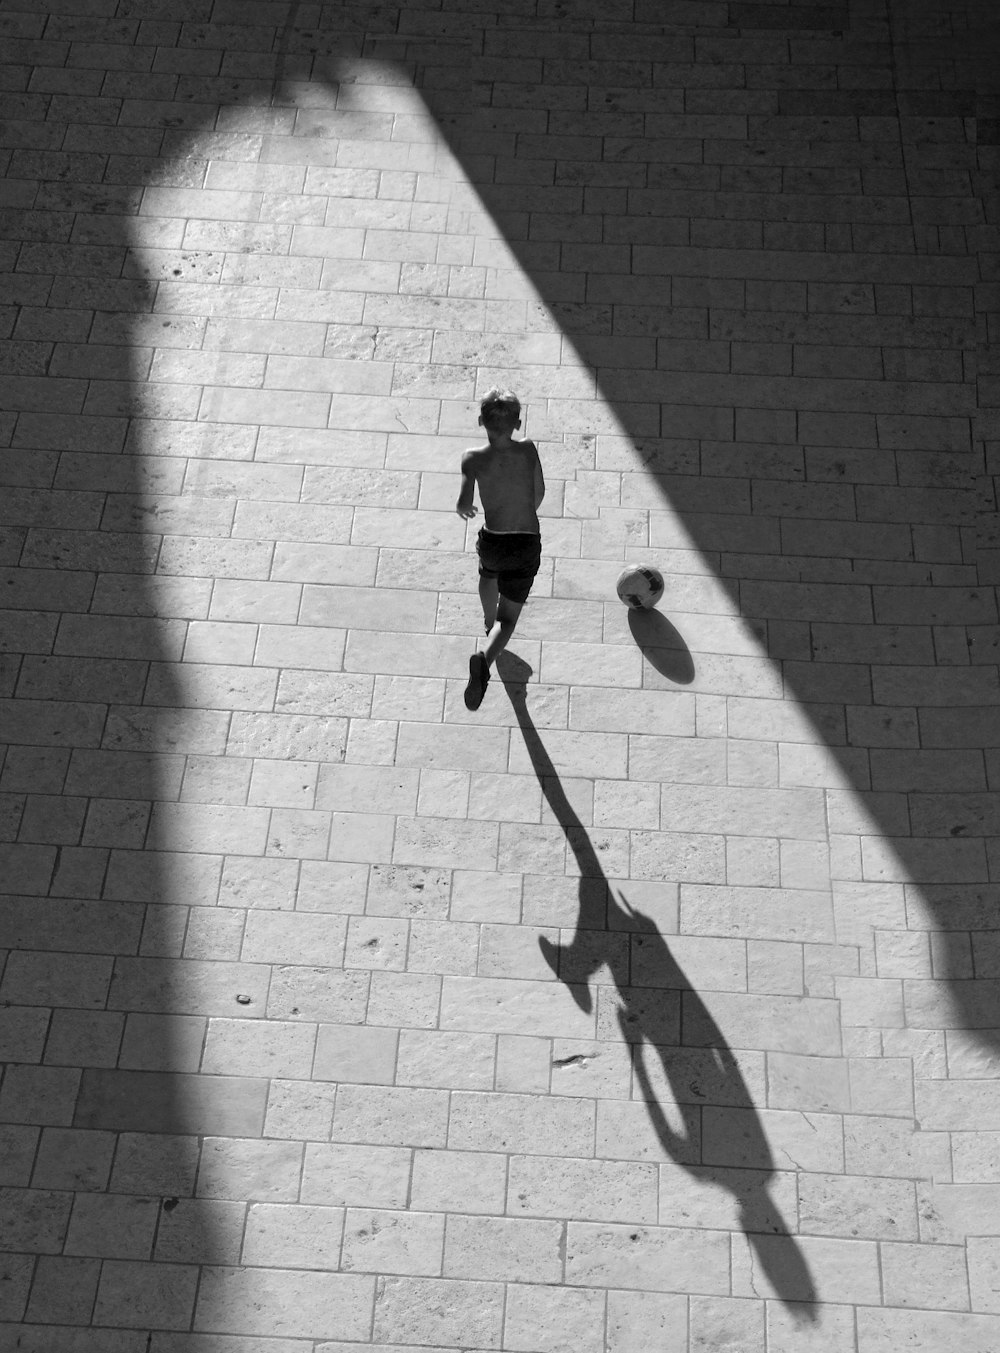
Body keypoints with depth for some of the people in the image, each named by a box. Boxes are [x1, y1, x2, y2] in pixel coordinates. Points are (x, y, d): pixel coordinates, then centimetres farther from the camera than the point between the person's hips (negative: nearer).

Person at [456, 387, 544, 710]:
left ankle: (489, 621, 65)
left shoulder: (474, 458, -14)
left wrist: (464, 510, 2)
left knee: (488, 574, 38)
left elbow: (464, 504, -23)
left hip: (492, 542, 1)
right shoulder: (528, 450, -9)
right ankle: (485, 659, -25)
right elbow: (539, 494, 4)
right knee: (507, 619, 5)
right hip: (527, 545, -1)